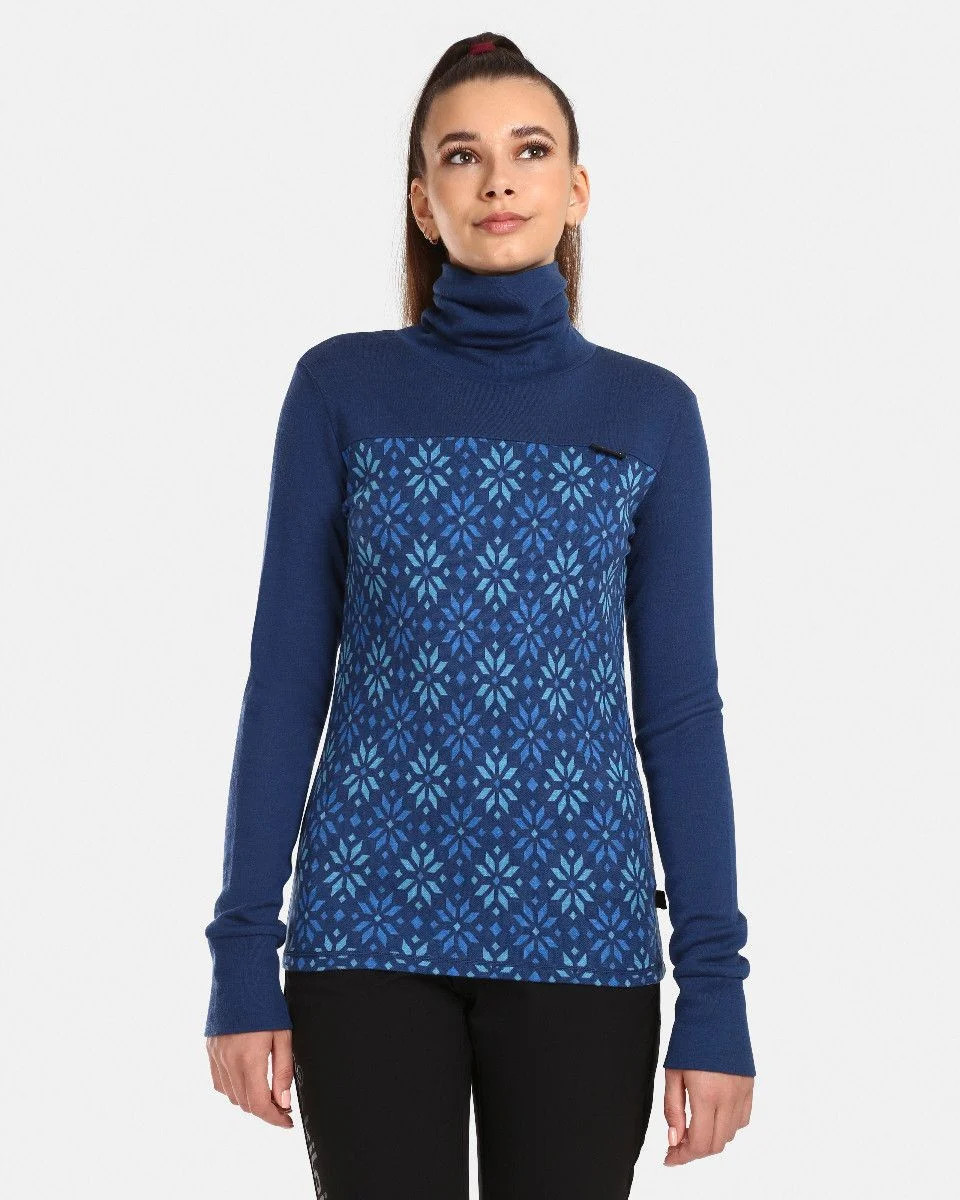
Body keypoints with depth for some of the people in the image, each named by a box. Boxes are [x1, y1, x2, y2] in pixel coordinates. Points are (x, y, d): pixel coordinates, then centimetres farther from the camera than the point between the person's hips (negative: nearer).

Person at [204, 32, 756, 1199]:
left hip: (583, 929, 1)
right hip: (371, 922, -1)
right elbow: (286, 679, 2)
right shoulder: (342, 388, 3)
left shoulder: (651, 413, 5)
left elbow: (679, 707, 4)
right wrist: (242, 953, -2)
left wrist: (715, 987, -1)